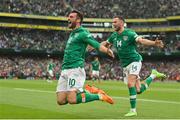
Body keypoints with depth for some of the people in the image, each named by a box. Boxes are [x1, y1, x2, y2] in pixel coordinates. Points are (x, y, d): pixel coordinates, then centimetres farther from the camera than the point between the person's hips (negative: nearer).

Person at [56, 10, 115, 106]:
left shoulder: (82, 33, -5)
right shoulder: (72, 34, 21)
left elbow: (96, 44, -14)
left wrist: (107, 50, -25)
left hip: (75, 69, -8)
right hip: (65, 70, 8)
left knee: (72, 100, -19)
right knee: (60, 100, -3)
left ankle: (99, 96, 0)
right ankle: (84, 91, 15)